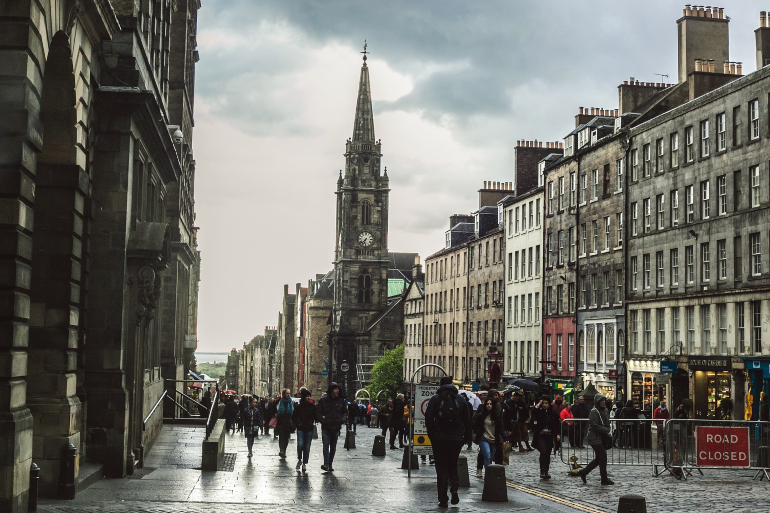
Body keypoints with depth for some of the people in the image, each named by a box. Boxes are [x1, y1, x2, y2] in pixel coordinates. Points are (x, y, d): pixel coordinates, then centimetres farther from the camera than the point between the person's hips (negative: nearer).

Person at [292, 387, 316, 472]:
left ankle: (304, 464, 13)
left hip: (309, 430, 1)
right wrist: (297, 424, -1)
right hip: (301, 429, -1)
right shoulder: (298, 407, 1)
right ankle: (299, 459, 7)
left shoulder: (313, 407, 3)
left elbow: (316, 417, 8)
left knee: (307, 448, 3)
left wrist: (312, 423, -8)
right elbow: (293, 417, 9)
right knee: (300, 445, -17)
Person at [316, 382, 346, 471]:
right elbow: (318, 413, 0)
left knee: (333, 447, 8)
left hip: (336, 427, 3)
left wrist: (342, 419, 1)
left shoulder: (341, 401, 6)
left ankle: (330, 464, 16)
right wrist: (322, 420, -14)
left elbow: (345, 411, 18)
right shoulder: (323, 400, -3)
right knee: (326, 445, -11)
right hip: (326, 427, -3)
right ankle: (326, 464, -14)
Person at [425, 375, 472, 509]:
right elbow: (467, 420, 8)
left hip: (440, 438, -2)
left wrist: (431, 436, -1)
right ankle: (454, 490, -6)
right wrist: (467, 437, 13)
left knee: (441, 468, 4)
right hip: (456, 438, 2)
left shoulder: (435, 398, 0)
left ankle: (443, 499, 1)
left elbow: (428, 419, -6)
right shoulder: (461, 399, 7)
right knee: (453, 465, 17)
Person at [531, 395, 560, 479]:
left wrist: (558, 434, -3)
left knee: (548, 454, 7)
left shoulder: (553, 413, 6)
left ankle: (546, 471, 16)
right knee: (543, 452, -17)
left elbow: (556, 424, 8)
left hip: (549, 436, 3)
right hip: (541, 435, -3)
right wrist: (539, 404, -12)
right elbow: (533, 411, -22)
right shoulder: (539, 412, 1)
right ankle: (542, 471, -19)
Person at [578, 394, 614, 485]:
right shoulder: (594, 412, -14)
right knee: (603, 457, -7)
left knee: (598, 458, 11)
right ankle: (604, 479, 1)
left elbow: (607, 423, 20)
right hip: (595, 438, -9)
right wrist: (606, 431, -17)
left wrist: (607, 431, 0)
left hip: (602, 438, 9)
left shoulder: (605, 411, 12)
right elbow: (595, 426, -20)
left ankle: (583, 472, 22)